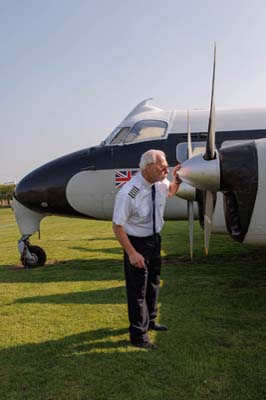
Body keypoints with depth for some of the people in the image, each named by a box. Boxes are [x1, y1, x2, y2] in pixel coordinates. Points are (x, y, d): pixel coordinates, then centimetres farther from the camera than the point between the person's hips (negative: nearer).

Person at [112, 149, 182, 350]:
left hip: (155, 239, 8)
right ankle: (138, 334, 22)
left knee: (153, 282, 23)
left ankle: (150, 321, 46)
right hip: (137, 242, -7)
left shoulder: (160, 183, -10)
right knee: (138, 288, 2)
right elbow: (118, 226, -23)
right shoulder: (128, 194, -30)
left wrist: (176, 179, -6)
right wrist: (132, 253, -24)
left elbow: (170, 192, 16)